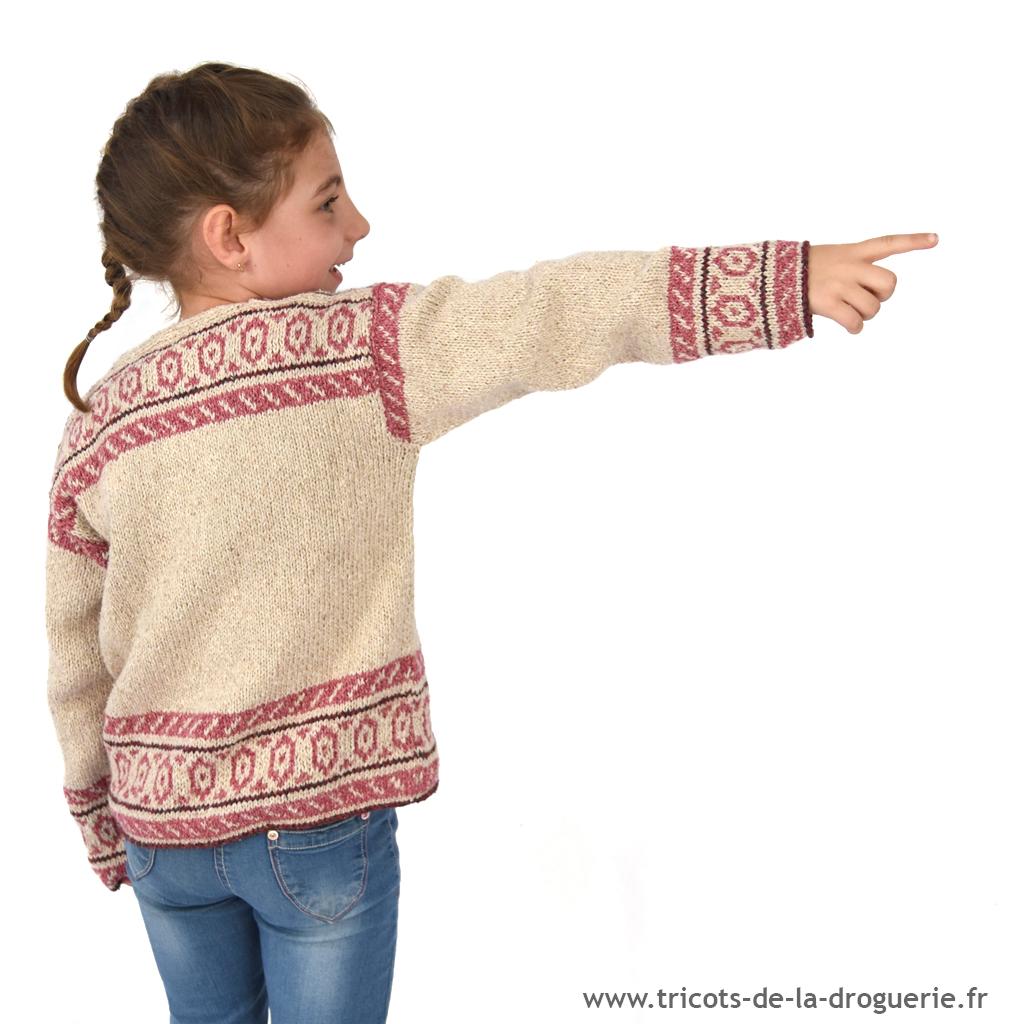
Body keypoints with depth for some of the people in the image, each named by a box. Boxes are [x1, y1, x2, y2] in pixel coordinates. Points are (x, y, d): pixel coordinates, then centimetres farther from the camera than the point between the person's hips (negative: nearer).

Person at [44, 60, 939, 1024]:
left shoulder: (94, 426, -2)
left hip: (163, 814, 4)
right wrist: (789, 279, -22)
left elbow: (75, 662, 5)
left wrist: (99, 822, 19)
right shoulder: (360, 347, -16)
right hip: (317, 811, -4)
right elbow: (554, 318, -24)